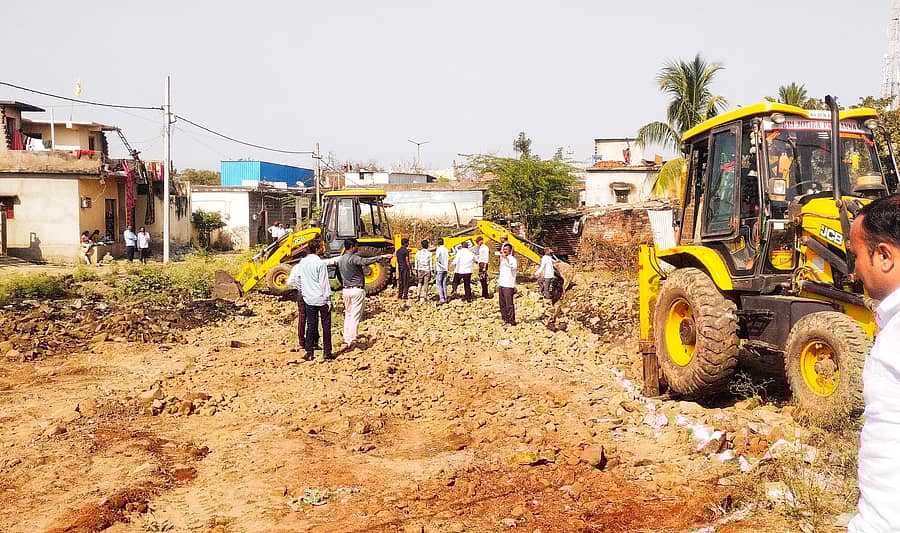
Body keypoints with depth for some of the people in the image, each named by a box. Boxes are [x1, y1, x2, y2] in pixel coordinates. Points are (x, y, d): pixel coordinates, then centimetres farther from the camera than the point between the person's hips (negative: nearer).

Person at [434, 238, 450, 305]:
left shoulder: (438, 249, -9)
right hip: (445, 269, 6)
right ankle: (445, 298, 11)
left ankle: (441, 298, -14)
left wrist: (435, 269, -6)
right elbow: (448, 260, 13)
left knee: (439, 283, -5)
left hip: (440, 269, -6)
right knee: (444, 284, 11)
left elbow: (436, 260, -12)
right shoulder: (446, 250, 10)